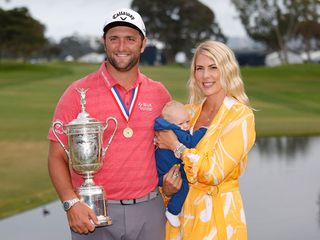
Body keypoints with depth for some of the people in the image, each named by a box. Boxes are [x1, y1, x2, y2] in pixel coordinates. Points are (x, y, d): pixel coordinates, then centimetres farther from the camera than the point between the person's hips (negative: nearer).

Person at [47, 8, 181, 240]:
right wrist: (71, 203, -18)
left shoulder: (159, 94, 5)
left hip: (148, 210, 3)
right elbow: (57, 156, -4)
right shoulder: (78, 93, -5)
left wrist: (171, 177, 2)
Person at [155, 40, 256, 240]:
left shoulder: (241, 116, -11)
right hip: (182, 211, 5)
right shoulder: (189, 112, 6)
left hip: (218, 215, -5)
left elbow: (214, 171, -19)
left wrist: (175, 146, -12)